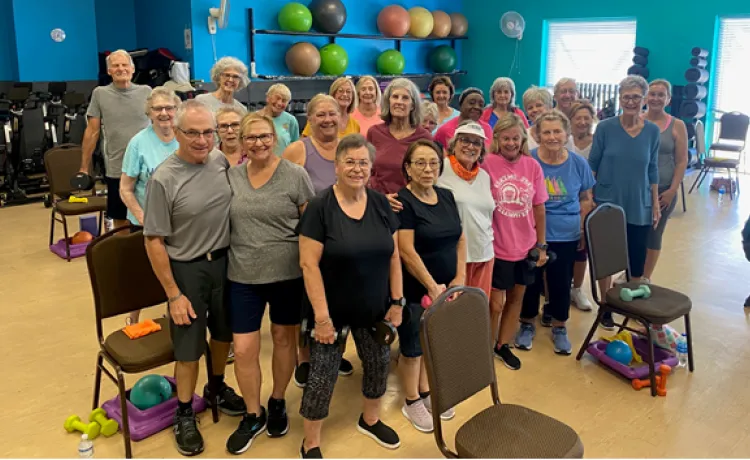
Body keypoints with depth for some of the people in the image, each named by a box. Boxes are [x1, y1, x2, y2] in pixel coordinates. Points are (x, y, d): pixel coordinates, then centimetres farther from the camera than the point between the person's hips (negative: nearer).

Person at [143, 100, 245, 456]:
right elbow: (154, 241, -15)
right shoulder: (163, 179, -20)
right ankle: (184, 415, 28)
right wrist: (174, 295, -14)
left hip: (225, 261, 5)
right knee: (189, 347, 6)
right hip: (187, 269, -5)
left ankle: (216, 389, 46)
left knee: (224, 333, 21)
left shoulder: (222, 160, -6)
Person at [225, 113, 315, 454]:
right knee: (243, 350, 1)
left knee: (284, 337, 15)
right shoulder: (230, 176, 2)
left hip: (288, 273, -2)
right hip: (243, 276, 2)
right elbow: (223, 222, 12)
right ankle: (253, 415, 24)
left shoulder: (296, 176, -7)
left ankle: (277, 403, 38)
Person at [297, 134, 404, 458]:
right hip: (332, 310, -5)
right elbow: (309, 265, -17)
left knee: (379, 363, 18)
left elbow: (393, 257, 4)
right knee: (322, 375, 3)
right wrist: (322, 315, -20)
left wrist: (397, 301, 1)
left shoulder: (380, 204, 0)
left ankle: (370, 420, 45)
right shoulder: (320, 207, -15)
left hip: (374, 309, 5)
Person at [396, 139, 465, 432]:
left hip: (445, 287, 6)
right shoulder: (402, 202, -15)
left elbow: (460, 238, 9)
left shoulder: (446, 196, 7)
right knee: (413, 347, 7)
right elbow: (406, 251, -19)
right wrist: (432, 286, -18)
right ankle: (411, 402, 24)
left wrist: (460, 277, -1)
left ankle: (426, 393, 35)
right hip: (415, 290, -6)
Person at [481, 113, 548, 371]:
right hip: (497, 247, -4)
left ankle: (504, 345, 34)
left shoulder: (533, 166, -2)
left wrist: (541, 244, 7)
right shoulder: (487, 164, -12)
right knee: (495, 303, 3)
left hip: (525, 246, 4)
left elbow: (538, 207, 5)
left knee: (516, 297, 16)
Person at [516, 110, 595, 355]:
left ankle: (559, 328, 31)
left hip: (566, 236, 2)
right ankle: (527, 324, 31)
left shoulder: (579, 163, -1)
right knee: (531, 281, 10)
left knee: (561, 283, 12)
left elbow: (586, 200, 9)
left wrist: (583, 229, 4)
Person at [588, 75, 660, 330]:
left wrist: (656, 203, 7)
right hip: (607, 204, -2)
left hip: (639, 206, 2)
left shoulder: (652, 131, 0)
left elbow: (653, 169, 7)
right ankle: (606, 308, 25)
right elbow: (592, 165, -2)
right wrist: (589, 197, -6)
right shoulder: (605, 127, -7)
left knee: (637, 260, 10)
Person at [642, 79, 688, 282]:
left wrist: (672, 190, -7)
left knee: (653, 235, 8)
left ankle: (645, 278, 21)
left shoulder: (677, 126, -1)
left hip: (662, 190, -1)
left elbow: (682, 161, 0)